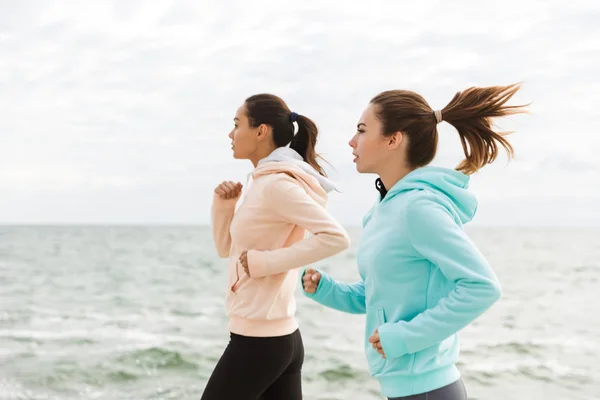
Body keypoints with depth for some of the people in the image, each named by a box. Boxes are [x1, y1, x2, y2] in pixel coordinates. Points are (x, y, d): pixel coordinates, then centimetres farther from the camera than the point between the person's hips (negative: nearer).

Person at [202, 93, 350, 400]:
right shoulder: (266, 182, 13)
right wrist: (224, 205, 4)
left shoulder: (277, 183, -16)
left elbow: (336, 237, -27)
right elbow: (226, 248, 21)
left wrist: (264, 262, -23)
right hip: (280, 337, 9)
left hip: (257, 339, -9)